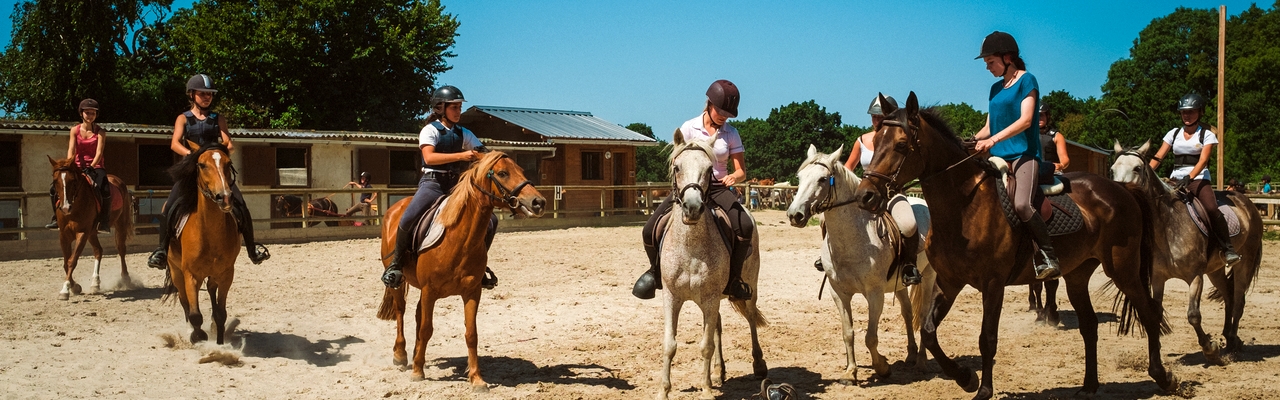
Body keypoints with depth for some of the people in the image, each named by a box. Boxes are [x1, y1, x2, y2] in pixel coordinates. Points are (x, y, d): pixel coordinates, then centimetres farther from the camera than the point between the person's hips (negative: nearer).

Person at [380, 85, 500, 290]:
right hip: (433, 183, -5)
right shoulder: (430, 130, -4)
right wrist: (461, 155, -28)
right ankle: (397, 262, -6)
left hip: (456, 185, 5)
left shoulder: (464, 134, 12)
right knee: (408, 219, -29)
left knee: (490, 220, -6)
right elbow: (429, 157, -20)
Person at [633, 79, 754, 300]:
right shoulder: (689, 128, -1)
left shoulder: (731, 134, 2)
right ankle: (656, 271, 14)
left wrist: (734, 177, -24)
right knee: (650, 230, -17)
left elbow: (742, 171, 0)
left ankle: (733, 278, -9)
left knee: (745, 227, -29)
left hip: (718, 188, 0)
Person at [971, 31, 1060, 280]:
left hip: (1024, 154, -8)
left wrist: (994, 139, -24)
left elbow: (1026, 120, -14)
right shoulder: (996, 88, 19)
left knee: (1021, 204, -29)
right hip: (998, 158, 8)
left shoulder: (1026, 80, -1)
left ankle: (1049, 257, -21)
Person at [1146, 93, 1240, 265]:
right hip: (1176, 180, 4)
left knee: (1211, 208, -27)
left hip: (1198, 179, -4)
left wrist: (1189, 178, -28)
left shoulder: (1207, 135, 1)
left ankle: (1228, 249, -20)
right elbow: (1158, 157, 5)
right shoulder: (1174, 133, 12)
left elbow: (1202, 161, -12)